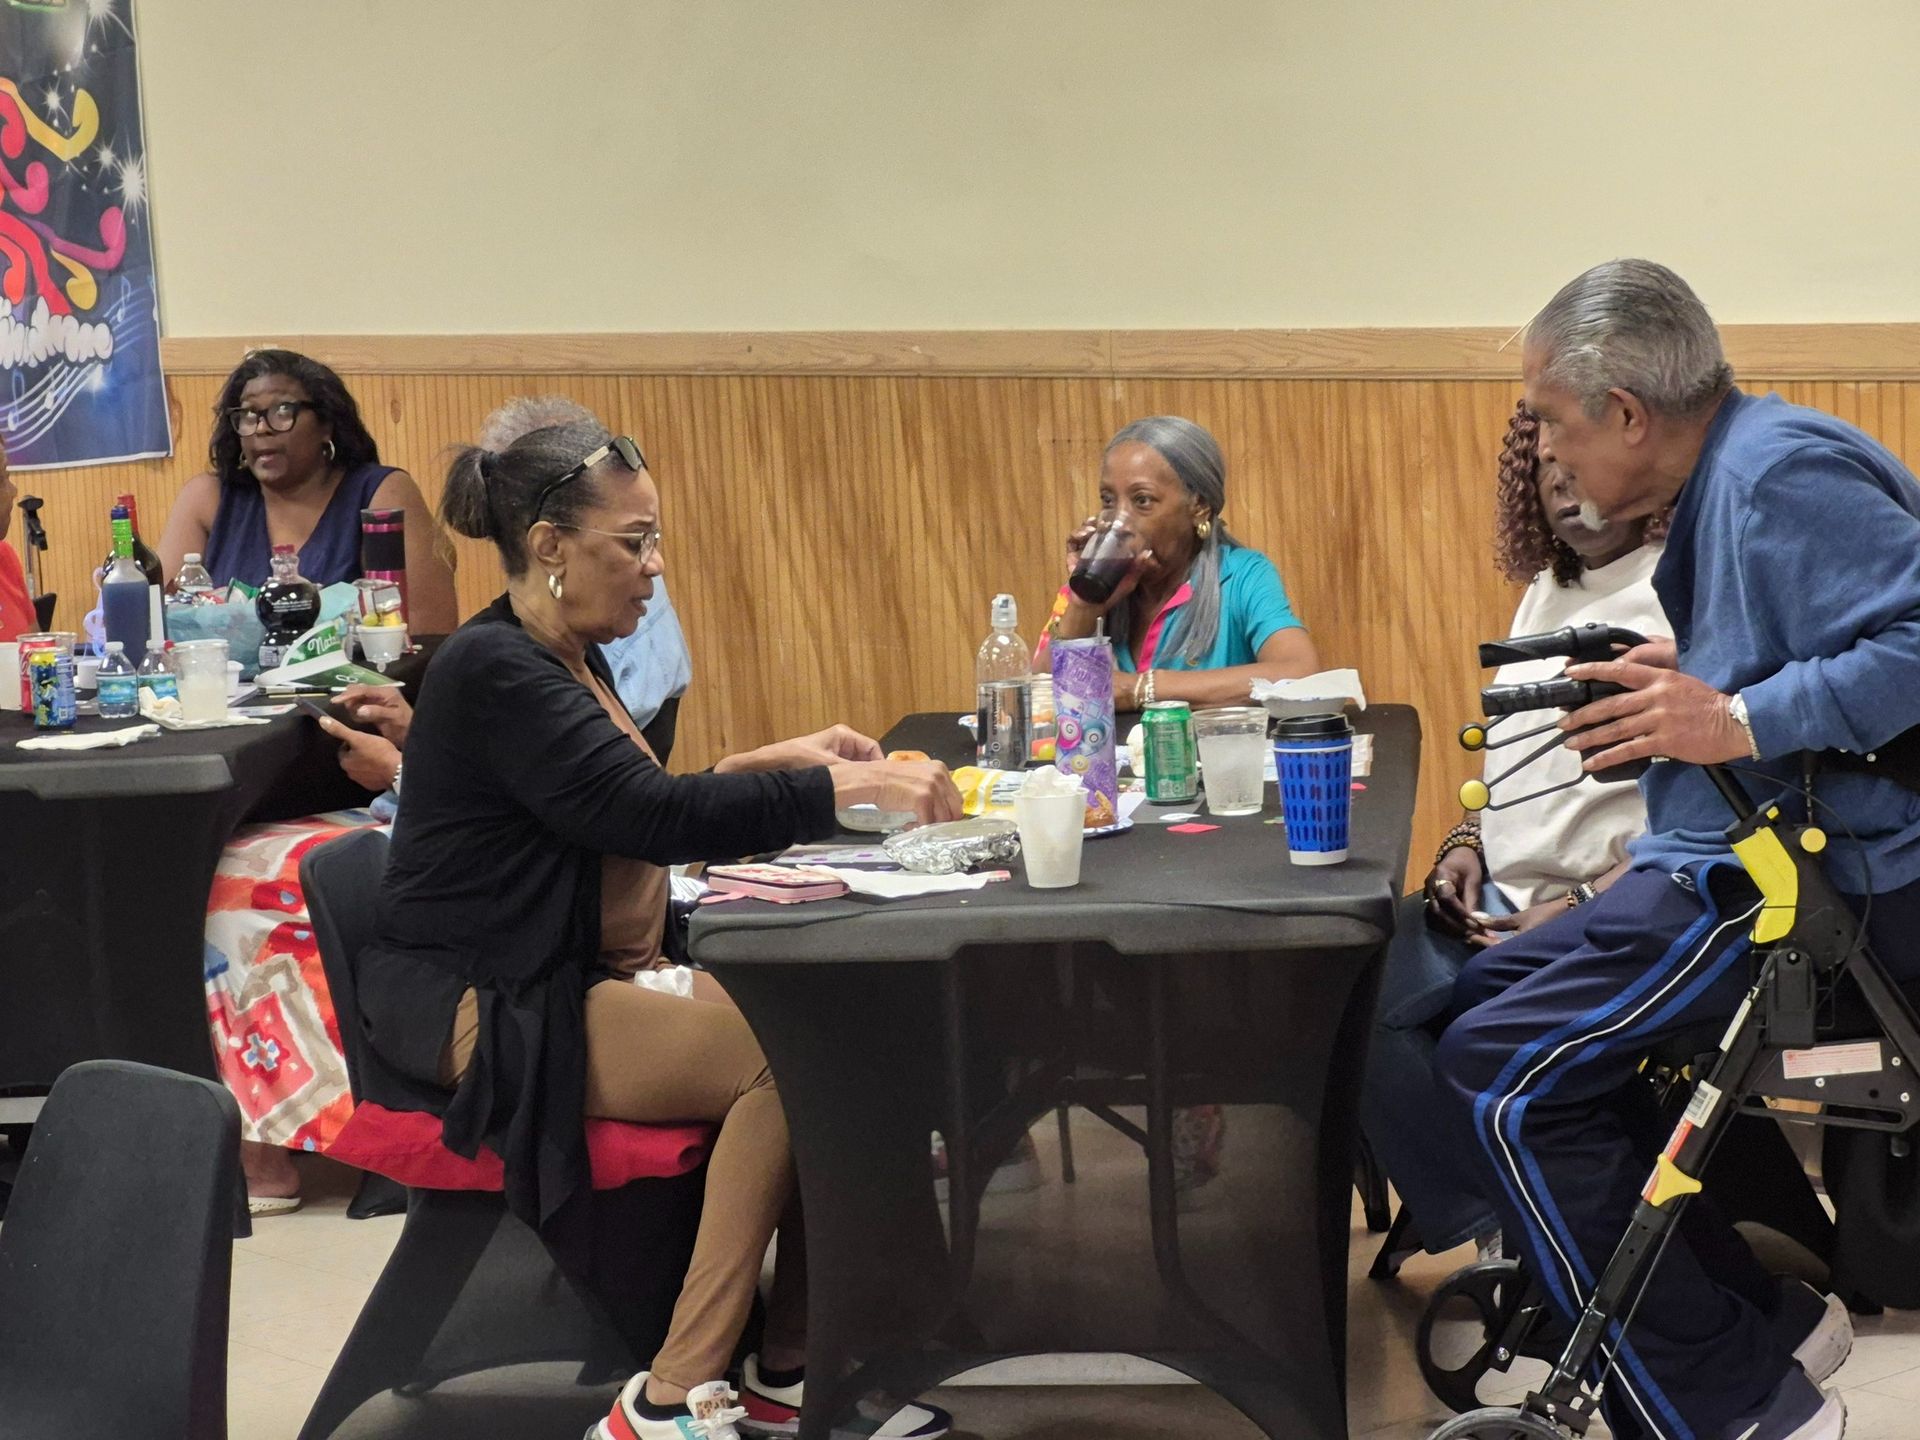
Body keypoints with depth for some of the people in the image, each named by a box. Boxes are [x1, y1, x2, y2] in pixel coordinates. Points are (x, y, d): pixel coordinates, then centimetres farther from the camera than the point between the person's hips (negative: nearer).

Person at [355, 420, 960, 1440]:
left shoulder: (564, 660, 14)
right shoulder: (495, 671, -16)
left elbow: (627, 817, 22)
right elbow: (649, 817, -24)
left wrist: (777, 764, 12)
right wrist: (851, 788, -22)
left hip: (575, 983, 9)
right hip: (483, 1013, -9)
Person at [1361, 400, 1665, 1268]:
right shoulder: (1548, 591, 17)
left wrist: (1577, 909, -20)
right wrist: (1468, 842, 8)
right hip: (1502, 900, 8)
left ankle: (1501, 1227, -1)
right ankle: (1491, 1225, 0)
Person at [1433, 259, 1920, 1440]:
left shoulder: (1785, 475, -18)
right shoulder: (1727, 474, 14)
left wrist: (1740, 719, -33)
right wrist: (1681, 683, 5)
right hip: (1742, 862, 11)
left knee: (1501, 1074, -15)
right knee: (1490, 997, 16)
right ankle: (1764, 1320, 13)